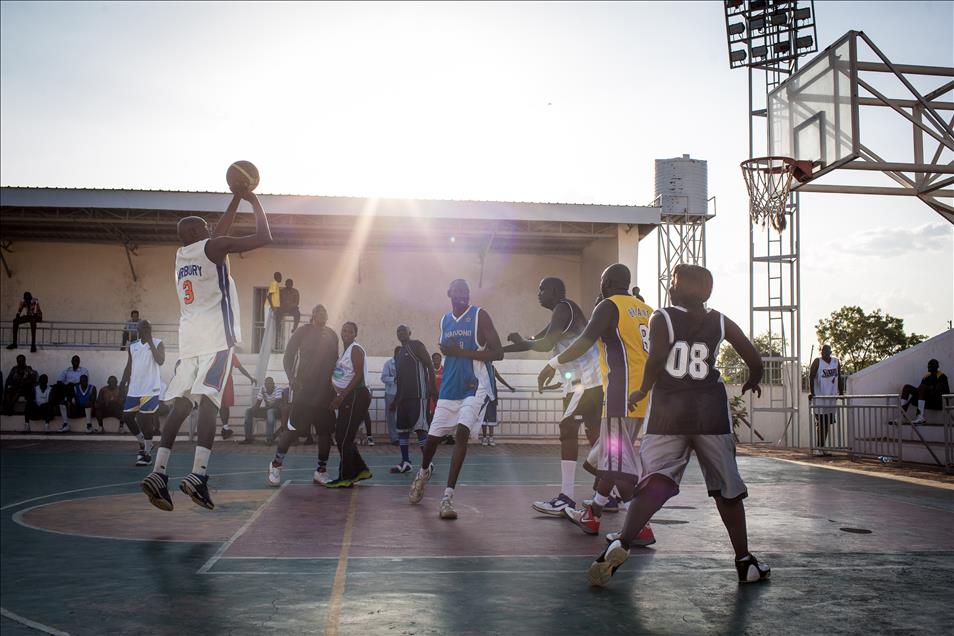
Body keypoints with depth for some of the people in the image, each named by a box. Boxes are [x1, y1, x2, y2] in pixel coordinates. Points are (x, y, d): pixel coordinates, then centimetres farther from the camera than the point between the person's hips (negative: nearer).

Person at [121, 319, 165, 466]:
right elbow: (129, 367, 17)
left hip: (151, 389, -6)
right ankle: (143, 444, 25)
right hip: (134, 389, 6)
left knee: (146, 420, -6)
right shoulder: (132, 346, 11)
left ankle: (148, 453, 4)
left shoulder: (158, 344, -4)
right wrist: (122, 385, 9)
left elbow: (160, 361, -21)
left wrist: (150, 342, -18)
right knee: (128, 418, 5)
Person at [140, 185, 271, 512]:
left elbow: (219, 235, 39)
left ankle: (158, 473, -2)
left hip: (189, 337, 7)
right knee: (209, 400, -14)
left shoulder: (181, 255, 23)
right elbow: (264, 237, -1)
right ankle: (197, 475, -24)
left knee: (181, 405, 6)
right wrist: (254, 201, 12)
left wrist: (237, 199, 40)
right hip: (215, 336, -7)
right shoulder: (212, 248, 2)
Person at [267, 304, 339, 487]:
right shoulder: (303, 332, -1)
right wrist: (291, 378, -16)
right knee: (294, 429, -8)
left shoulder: (332, 335, 13)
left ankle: (321, 472, 12)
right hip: (304, 389, -5)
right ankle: (276, 465, 10)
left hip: (325, 391, 5)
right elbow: (288, 357, -2)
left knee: (326, 430, 4)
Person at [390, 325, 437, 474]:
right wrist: (395, 399, 25)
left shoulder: (417, 345, -2)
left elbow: (430, 365, -10)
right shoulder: (398, 351, 22)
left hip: (417, 394, -9)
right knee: (401, 427, 7)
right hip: (402, 396, 9)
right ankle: (405, 462, 13)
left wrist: (432, 387, -20)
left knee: (419, 428, -10)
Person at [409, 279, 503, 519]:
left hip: (476, 385, -5)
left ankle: (448, 496, -19)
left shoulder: (480, 316, -6)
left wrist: (463, 353, -18)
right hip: (450, 386, 5)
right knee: (433, 436, 8)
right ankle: (424, 472, 42)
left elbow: (498, 353, -12)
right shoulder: (445, 320, 11)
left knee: (462, 432, -22)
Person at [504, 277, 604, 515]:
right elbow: (537, 340, 26)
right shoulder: (563, 312, 23)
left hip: (585, 380, -10)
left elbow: (545, 345, -21)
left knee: (568, 430, -11)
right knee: (594, 432, 13)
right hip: (594, 379, 10)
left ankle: (566, 500, -13)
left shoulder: (563, 308, -9)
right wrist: (498, 350, 23)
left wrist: (521, 342, -2)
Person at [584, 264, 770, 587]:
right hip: (711, 411, 1)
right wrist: (752, 383, 30)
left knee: (654, 482, -2)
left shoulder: (661, 318, 0)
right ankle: (745, 563, 17)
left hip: (668, 409, -1)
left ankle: (621, 544, -21)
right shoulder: (721, 322, 9)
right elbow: (755, 361, 9)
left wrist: (642, 392, -1)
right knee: (727, 487, 11)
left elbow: (656, 358, -16)